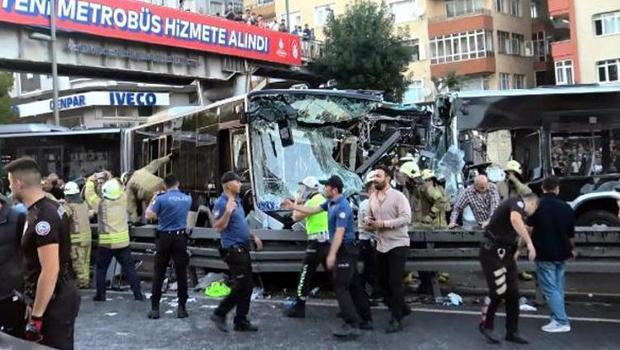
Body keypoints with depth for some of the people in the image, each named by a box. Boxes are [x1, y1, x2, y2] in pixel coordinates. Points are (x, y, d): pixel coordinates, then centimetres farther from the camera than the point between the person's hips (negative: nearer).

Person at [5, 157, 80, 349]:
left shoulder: (42, 218, -22)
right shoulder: (51, 207, 8)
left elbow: (50, 271, -25)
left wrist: (36, 316, -20)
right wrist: (34, 302, 21)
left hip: (54, 302, -10)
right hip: (61, 296, 10)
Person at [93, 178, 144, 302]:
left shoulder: (100, 203, -6)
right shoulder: (123, 199, -2)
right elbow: (121, 189, 19)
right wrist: (113, 180, 24)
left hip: (106, 243, -2)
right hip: (123, 242, 2)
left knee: (101, 269, 13)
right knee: (129, 268, 6)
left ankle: (100, 295, 13)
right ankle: (138, 294, 5)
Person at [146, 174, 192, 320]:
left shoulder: (161, 199, -9)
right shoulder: (187, 199, 3)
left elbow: (149, 216, -5)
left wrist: (152, 201, 9)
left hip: (164, 238, -2)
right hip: (181, 237, 2)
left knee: (158, 273, 6)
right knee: (181, 273, 5)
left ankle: (155, 308, 7)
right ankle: (181, 308, 7)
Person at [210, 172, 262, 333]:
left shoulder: (237, 201, 15)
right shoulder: (222, 203, -13)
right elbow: (219, 227, -19)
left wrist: (254, 236, 22)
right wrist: (227, 212, -33)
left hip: (243, 248, 9)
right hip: (233, 249, -9)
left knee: (247, 287, 10)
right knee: (241, 286, -8)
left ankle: (241, 321, 17)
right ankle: (220, 314, 7)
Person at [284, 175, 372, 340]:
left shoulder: (342, 207, -21)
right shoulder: (331, 203, 9)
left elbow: (340, 232, -26)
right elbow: (312, 210, 21)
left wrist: (332, 254, -28)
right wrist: (292, 206, 23)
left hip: (345, 250, -10)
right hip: (345, 250, 10)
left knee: (341, 287, -10)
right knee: (353, 286, 13)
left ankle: (352, 325, -12)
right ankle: (365, 320, 20)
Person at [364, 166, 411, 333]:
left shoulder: (398, 196, -14)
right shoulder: (372, 197, 7)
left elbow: (406, 218, -22)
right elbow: (369, 215, 17)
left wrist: (384, 223, -26)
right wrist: (368, 221, -7)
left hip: (398, 245, -7)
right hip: (381, 246, 7)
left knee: (395, 282, -6)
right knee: (383, 281, 14)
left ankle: (397, 319, 4)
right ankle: (400, 309, 32)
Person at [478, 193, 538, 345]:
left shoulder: (518, 210, 20)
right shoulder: (518, 202, -9)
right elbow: (515, 219, -33)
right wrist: (529, 243, -34)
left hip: (506, 253, 10)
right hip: (493, 252, -10)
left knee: (513, 293, 8)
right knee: (499, 291, -6)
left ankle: (512, 332, 18)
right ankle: (485, 324, 14)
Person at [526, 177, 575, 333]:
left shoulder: (537, 205, -9)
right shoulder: (566, 207, 5)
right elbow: (571, 234, 13)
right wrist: (572, 249, 30)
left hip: (544, 255, -5)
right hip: (561, 254, 5)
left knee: (550, 289, -3)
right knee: (558, 288, 15)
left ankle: (561, 322, -6)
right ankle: (558, 319, 18)